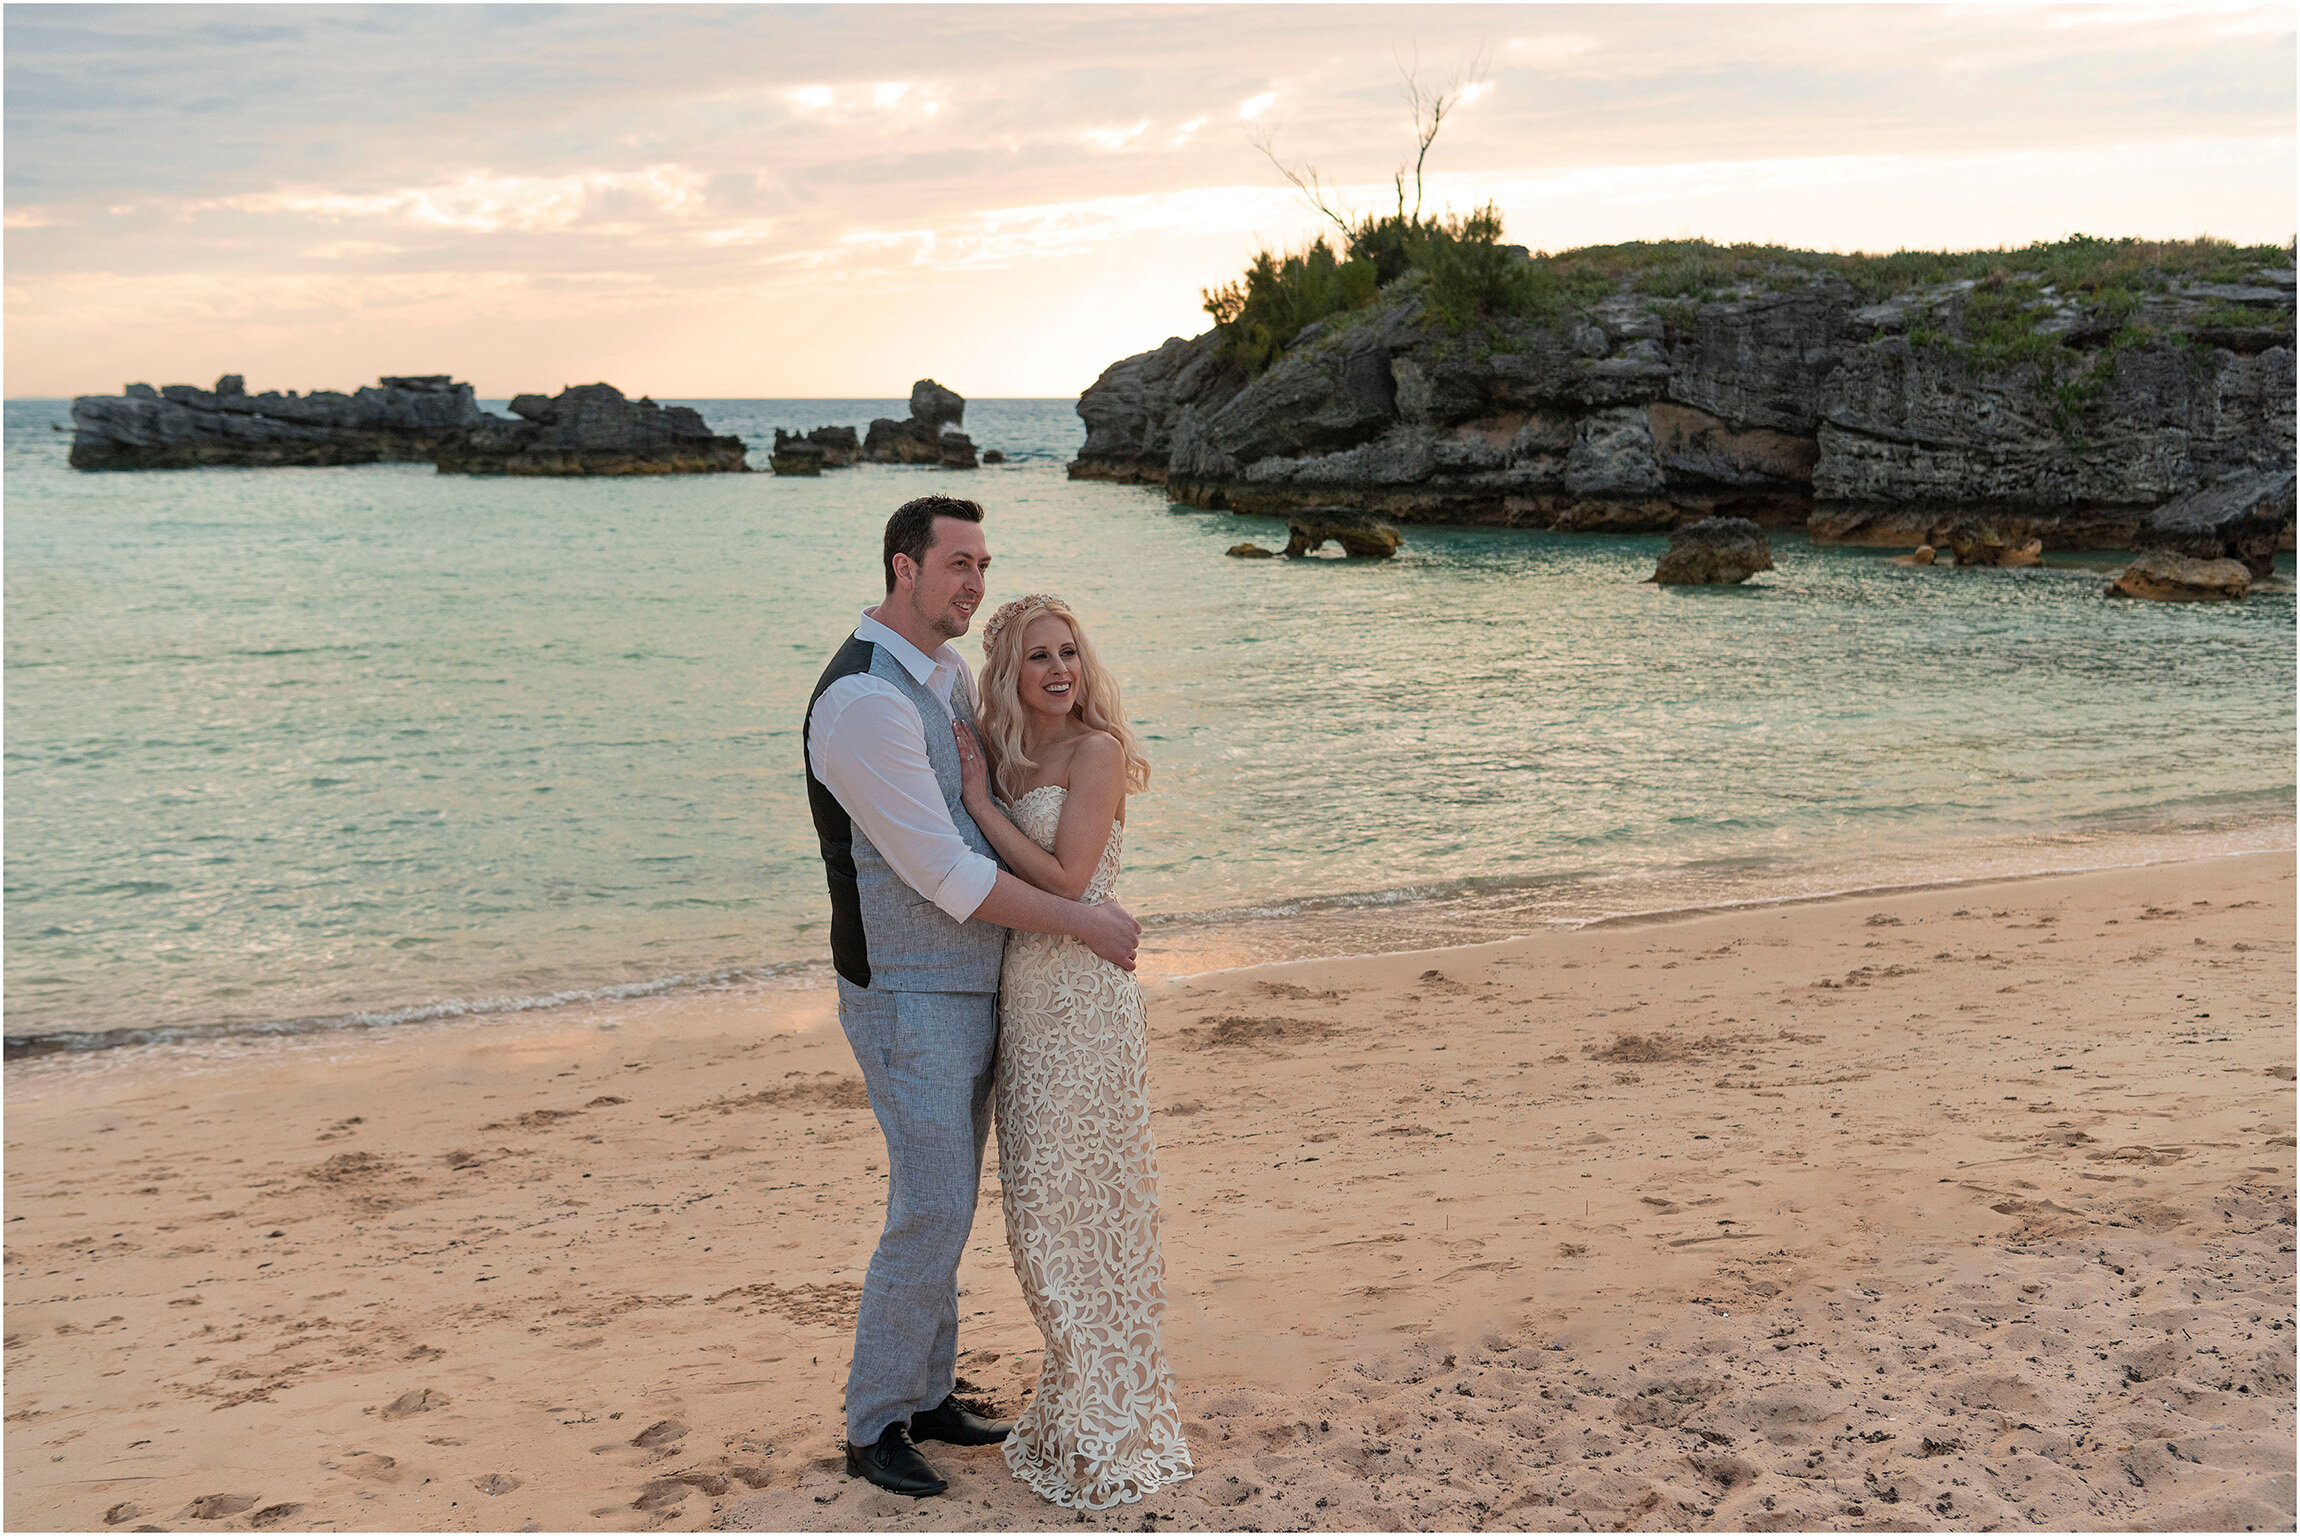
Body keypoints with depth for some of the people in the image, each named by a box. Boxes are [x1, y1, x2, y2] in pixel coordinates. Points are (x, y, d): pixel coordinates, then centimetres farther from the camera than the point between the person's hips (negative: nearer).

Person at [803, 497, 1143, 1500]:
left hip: (969, 985, 9)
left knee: (947, 1203, 17)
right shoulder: (864, 701, -25)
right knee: (931, 1213, -4)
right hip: (908, 1000, -9)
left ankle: (926, 1394, 32)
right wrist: (1085, 924, -17)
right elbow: (947, 876, -25)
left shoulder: (945, 669, 6)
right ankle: (873, 1427, 14)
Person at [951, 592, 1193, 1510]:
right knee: (1040, 1201, 14)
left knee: (1077, 1203, -1)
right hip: (1022, 995, 8)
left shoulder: (1097, 751, -12)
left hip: (1083, 997, -8)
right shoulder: (1008, 757, 10)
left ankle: (1111, 1431, 14)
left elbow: (1065, 881, -18)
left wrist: (979, 800, -15)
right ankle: (1080, 1393, 30)